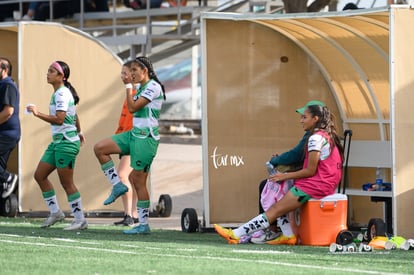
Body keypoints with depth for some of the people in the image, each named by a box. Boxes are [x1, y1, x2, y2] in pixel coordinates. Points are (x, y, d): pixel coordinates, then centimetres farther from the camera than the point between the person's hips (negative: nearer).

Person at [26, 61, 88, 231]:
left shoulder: (61, 94, -15)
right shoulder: (61, 92, 14)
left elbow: (59, 119, -25)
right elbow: (75, 116, 26)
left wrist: (38, 114, -22)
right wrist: (79, 132, 39)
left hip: (66, 142, -10)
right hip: (57, 141, 10)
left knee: (66, 182, -5)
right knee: (39, 175, 10)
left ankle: (80, 220, 1)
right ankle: (55, 212, 16)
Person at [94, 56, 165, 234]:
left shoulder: (153, 87, -14)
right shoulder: (141, 88, 14)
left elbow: (132, 108, -18)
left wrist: (129, 89, -9)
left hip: (146, 138, -9)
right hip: (134, 134, 9)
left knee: (139, 180, -6)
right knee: (99, 148, 1)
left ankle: (144, 225, 1)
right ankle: (117, 186, 6)